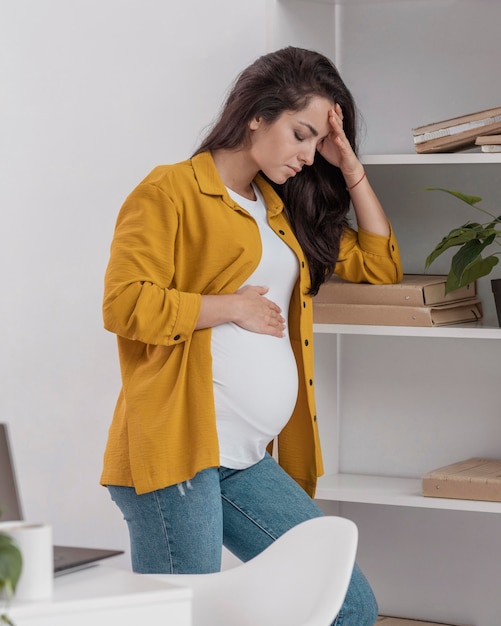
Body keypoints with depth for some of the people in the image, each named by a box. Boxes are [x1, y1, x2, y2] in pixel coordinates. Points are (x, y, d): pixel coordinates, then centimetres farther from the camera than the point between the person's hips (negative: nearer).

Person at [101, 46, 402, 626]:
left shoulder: (283, 209, 21)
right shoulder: (170, 192, -2)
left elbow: (379, 264, 21)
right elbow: (125, 304, -13)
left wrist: (349, 166, 13)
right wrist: (233, 306, -7)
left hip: (249, 464, 8)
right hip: (177, 451, -8)